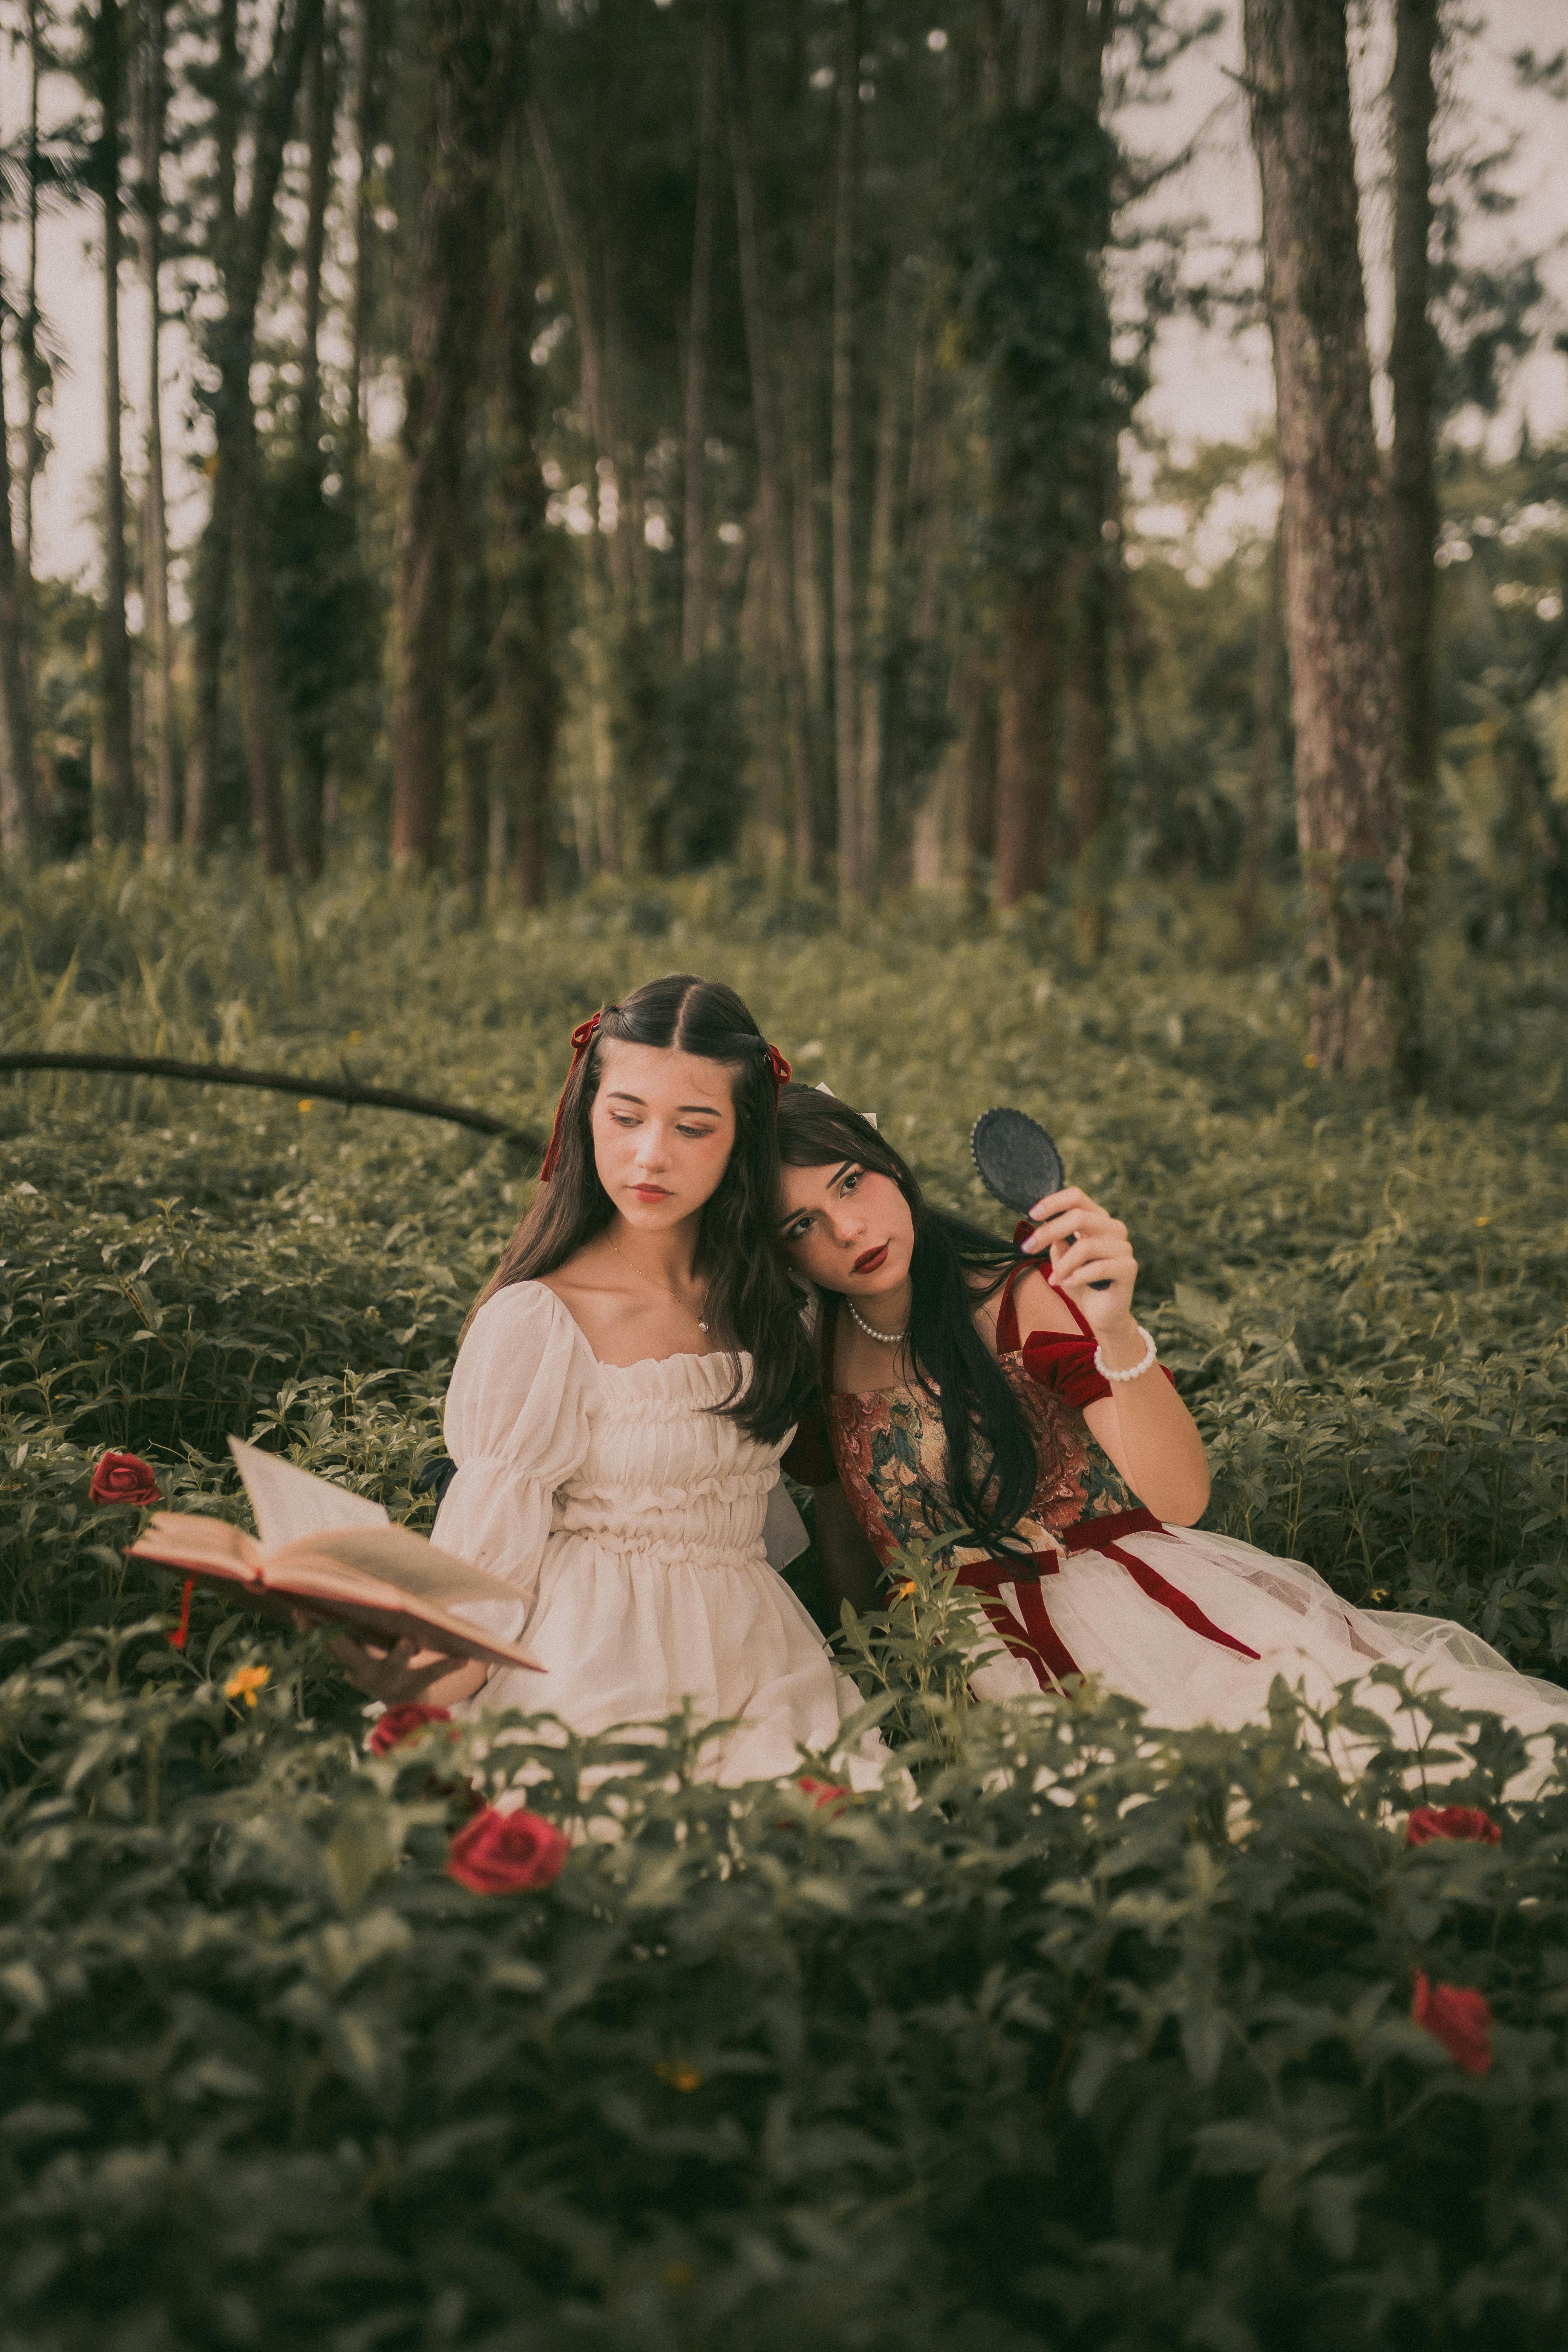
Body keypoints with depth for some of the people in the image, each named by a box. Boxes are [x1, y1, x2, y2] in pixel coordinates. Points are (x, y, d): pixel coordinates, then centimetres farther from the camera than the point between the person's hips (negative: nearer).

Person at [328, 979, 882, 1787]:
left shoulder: (760, 1297, 7)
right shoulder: (540, 1319, -10)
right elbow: (489, 1553, -12)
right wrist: (437, 1681, -24)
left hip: (755, 1660, 5)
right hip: (596, 1660, -4)